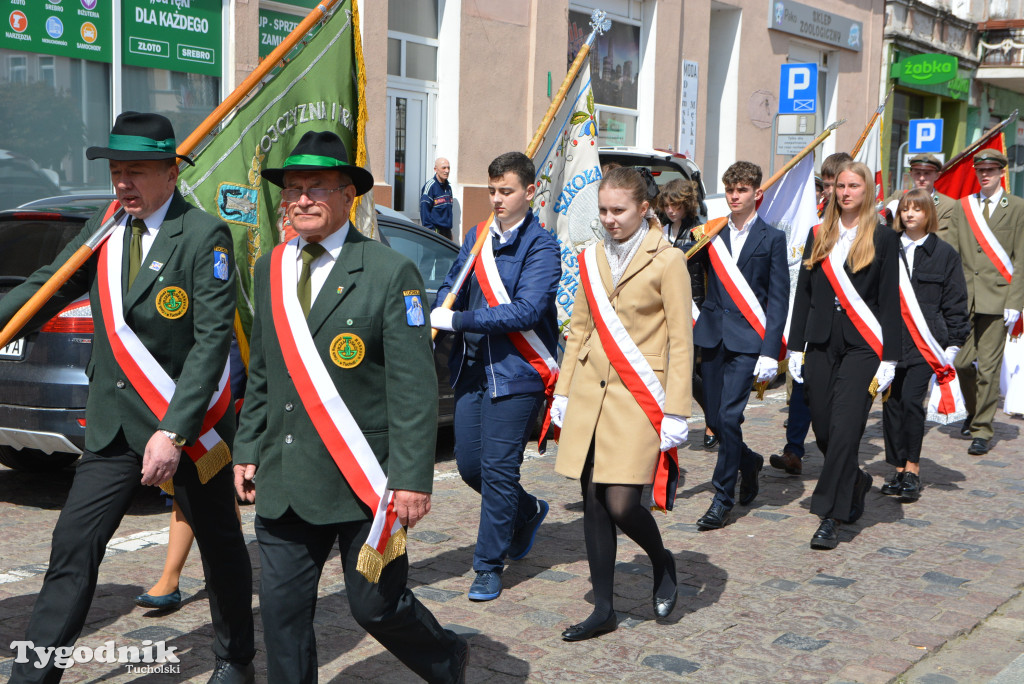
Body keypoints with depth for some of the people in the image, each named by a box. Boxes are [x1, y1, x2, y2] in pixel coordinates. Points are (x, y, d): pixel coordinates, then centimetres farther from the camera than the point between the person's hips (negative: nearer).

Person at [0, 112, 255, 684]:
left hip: (190, 424, -4)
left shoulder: (205, 236, -13)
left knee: (220, 546, 14)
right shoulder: (103, 229, 5)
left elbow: (213, 340, -18)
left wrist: (174, 431, -23)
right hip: (114, 424, 4)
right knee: (73, 546, -2)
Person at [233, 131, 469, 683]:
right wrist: (248, 449, 13)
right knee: (282, 607, 6)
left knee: (375, 605, 5)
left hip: (364, 481, -5)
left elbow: (415, 388, -12)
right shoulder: (269, 270, 10)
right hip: (284, 479, 5)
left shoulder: (390, 274, -9)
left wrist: (411, 480, -16)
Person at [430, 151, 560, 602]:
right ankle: (527, 512, 38)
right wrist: (438, 316, -4)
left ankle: (489, 565, 11)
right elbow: (451, 287, 18)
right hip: (472, 370, 7)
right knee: (469, 464, 11)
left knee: (498, 468, -3)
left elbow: (527, 311, -20)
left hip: (516, 375, -7)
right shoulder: (477, 237, 11)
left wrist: (459, 321, -23)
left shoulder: (541, 247, -9)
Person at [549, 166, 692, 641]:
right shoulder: (592, 259, 11)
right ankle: (603, 610, 18)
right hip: (590, 393, 5)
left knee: (621, 503, -11)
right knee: (594, 503, 6)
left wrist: (676, 413, -11)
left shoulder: (666, 261, -5)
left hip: (637, 397, -5)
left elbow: (681, 341, -7)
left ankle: (661, 562, 22)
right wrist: (563, 392, 13)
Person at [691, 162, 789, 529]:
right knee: (714, 418, 8)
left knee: (729, 415, -11)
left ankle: (723, 497, 0)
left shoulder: (772, 238, 1)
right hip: (712, 335, 4)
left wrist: (770, 352, -10)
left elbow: (778, 298, -2)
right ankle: (749, 462, 37)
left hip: (747, 339, -4)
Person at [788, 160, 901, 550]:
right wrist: (796, 347, 6)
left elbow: (889, 301, -1)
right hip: (821, 343, 4)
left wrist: (889, 358, -5)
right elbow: (804, 293, 11)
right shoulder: (818, 236, 11)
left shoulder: (883, 239, 1)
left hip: (862, 346, -4)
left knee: (845, 428, -11)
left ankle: (830, 518, -5)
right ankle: (856, 484, 34)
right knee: (823, 430, 6)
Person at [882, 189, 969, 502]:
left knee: (911, 399, -12)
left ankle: (912, 468, 1)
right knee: (892, 402, 3)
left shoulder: (945, 254, 5)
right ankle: (899, 469, 13)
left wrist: (953, 344, 0)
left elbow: (955, 304, 6)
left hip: (925, 341, -2)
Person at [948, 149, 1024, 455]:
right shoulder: (962, 207, 13)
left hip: (997, 298, -3)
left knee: (988, 367, -3)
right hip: (964, 297, 3)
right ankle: (974, 411, 30)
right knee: (962, 362, 3)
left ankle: (982, 431, 6)